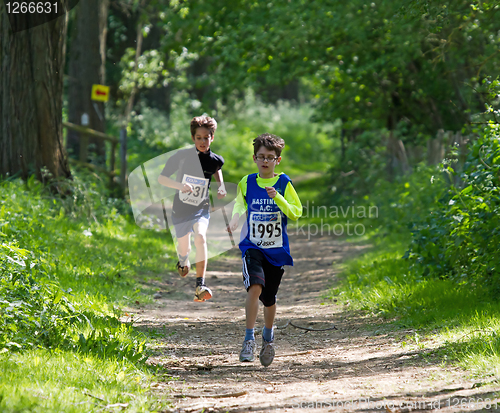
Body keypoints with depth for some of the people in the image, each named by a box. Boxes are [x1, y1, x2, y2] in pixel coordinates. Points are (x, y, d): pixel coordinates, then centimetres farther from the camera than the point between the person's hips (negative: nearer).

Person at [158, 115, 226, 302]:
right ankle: (183, 259, 55)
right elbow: (161, 178, -13)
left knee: (201, 237, -26)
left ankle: (200, 286, -29)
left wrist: (221, 186, 5)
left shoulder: (215, 160, -6)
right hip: (181, 208, 0)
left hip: (202, 208, 0)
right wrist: (180, 185, -31)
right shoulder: (182, 156, -15)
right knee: (184, 246, 12)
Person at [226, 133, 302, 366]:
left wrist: (278, 198, -23)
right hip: (252, 246, 0)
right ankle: (249, 339, -18)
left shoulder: (283, 184, -4)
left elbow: (296, 213, -9)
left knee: (269, 297, 10)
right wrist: (235, 219, 2)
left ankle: (268, 336, 37)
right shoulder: (246, 182, 2)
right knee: (255, 286, -24)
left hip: (276, 249, 0)